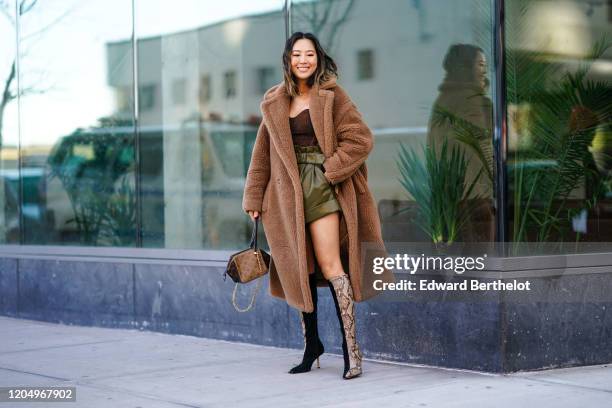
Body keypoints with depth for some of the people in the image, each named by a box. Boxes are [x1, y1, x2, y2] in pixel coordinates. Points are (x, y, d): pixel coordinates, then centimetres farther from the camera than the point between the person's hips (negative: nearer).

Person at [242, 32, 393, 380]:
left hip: (322, 188, -5)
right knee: (300, 270, 8)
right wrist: (254, 198, 12)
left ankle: (351, 346, -11)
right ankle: (312, 345, 18)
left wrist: (331, 169, -13)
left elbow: (361, 139, -7)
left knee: (329, 264, -13)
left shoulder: (332, 96, -1)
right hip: (287, 194, 5)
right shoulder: (275, 103, 12)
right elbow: (263, 154, 15)